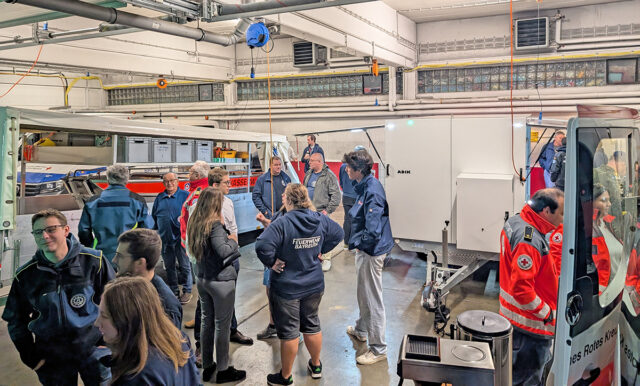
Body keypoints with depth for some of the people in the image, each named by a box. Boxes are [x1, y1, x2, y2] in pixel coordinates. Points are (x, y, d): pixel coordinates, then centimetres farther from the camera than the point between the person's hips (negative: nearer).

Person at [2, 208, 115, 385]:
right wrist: (30, 355, 4)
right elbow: (16, 319, 8)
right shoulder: (25, 275, -4)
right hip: (51, 358, 2)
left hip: (93, 349, -1)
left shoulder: (93, 261, -11)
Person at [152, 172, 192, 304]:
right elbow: (154, 217, 16)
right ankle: (174, 291, 24)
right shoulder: (159, 198, 9)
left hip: (180, 238, -4)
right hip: (164, 239, 4)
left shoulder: (185, 196, -2)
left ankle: (187, 291, 16)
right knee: (169, 267, 12)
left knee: (184, 266, 3)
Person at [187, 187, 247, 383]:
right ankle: (223, 370, 17)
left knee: (206, 322, 16)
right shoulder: (215, 224, -19)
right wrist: (233, 241, -9)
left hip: (202, 279, 8)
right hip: (221, 281, -8)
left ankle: (207, 367, 28)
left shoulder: (194, 223, 5)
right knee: (222, 326, 5)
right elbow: (224, 251, -28)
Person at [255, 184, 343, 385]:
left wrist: (271, 262, -17)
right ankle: (316, 366, 41)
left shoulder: (281, 223, -24)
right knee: (312, 324, 23)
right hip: (314, 285, 5)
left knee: (289, 332, 9)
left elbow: (262, 246, -34)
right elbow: (338, 233, 11)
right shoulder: (320, 220, -5)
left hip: (287, 288, -5)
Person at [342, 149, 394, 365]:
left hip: (371, 252, -10)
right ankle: (361, 329, 48)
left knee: (373, 300, 1)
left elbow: (373, 230, -31)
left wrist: (355, 242, -15)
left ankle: (378, 349, 15)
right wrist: (356, 243, 8)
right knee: (362, 293, 27)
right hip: (364, 250, 10)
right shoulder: (365, 187, 5)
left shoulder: (372, 192, -26)